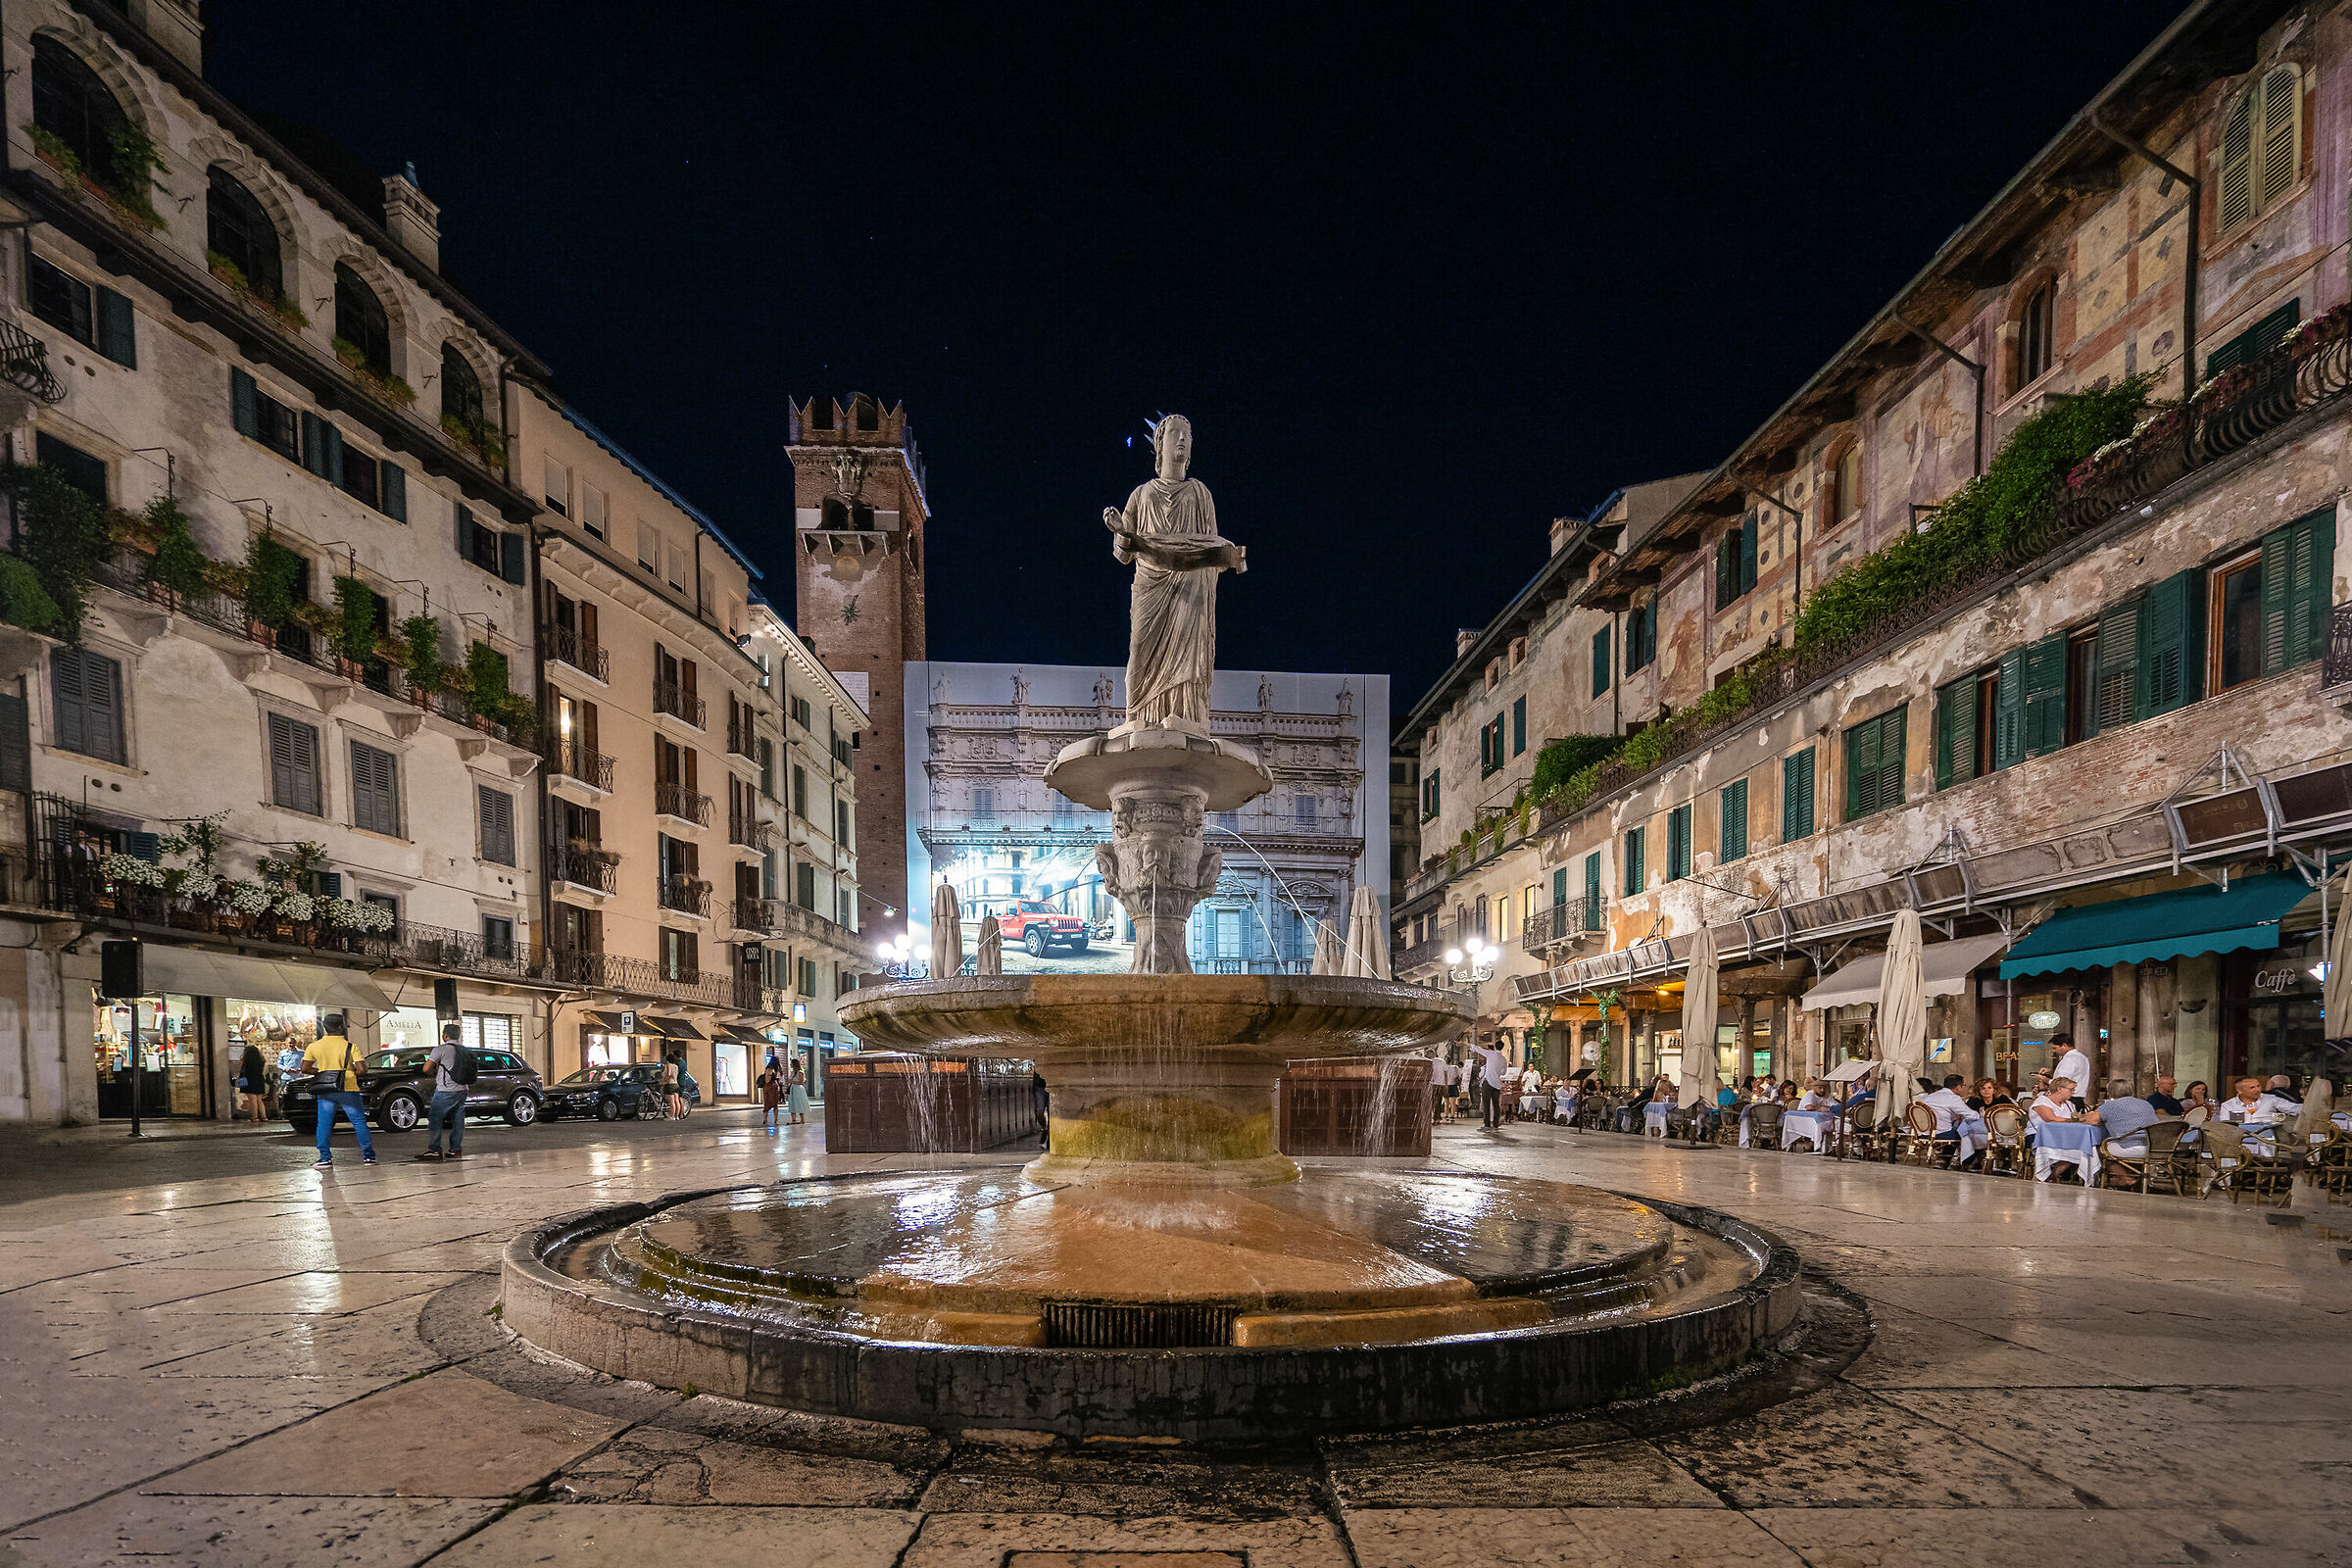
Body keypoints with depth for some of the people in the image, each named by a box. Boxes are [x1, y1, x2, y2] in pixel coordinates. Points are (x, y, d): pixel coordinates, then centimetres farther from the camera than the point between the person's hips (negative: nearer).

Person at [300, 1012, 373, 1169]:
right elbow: (361, 1069, -11)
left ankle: (325, 1157, 3)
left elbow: (304, 1068, 4)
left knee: (324, 1125, 9)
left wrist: (322, 1072, 17)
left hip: (326, 1091, 2)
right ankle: (368, 1156, 5)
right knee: (359, 1122, 5)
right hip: (348, 1090, -2)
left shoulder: (314, 1046, 2)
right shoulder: (350, 1046, -6)